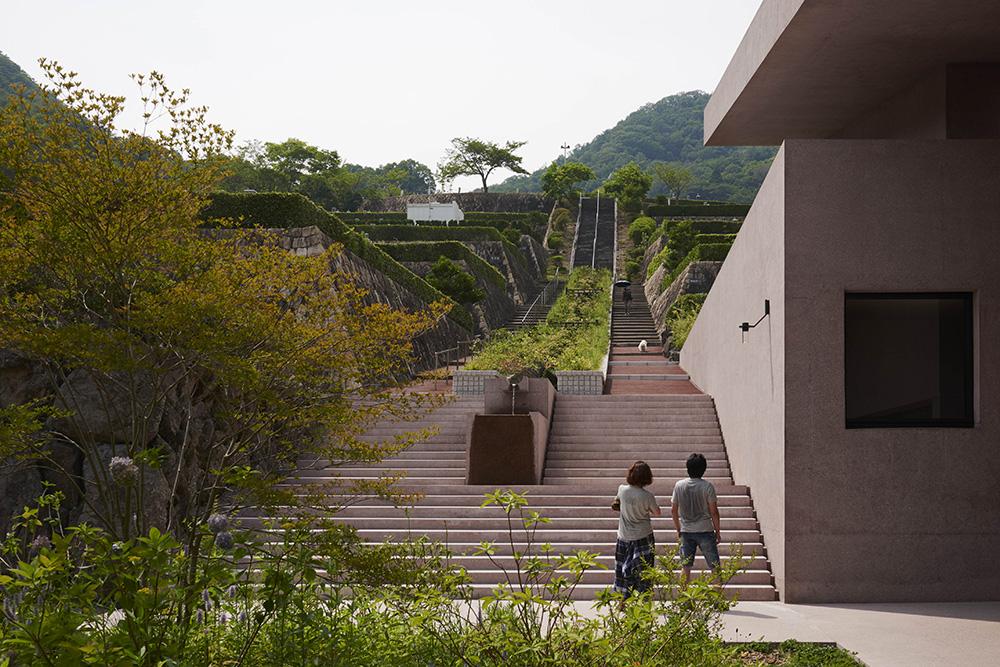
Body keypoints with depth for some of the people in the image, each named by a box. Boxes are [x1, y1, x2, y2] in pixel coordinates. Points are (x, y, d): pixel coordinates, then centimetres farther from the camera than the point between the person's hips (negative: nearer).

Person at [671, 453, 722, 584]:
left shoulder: (679, 485, -3)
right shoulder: (707, 486, -11)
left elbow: (673, 510, 3)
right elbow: (714, 511, -9)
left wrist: (678, 530, 15)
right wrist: (718, 531, 3)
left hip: (686, 532, 3)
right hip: (705, 530, -3)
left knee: (685, 567, 10)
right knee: (715, 566, 6)